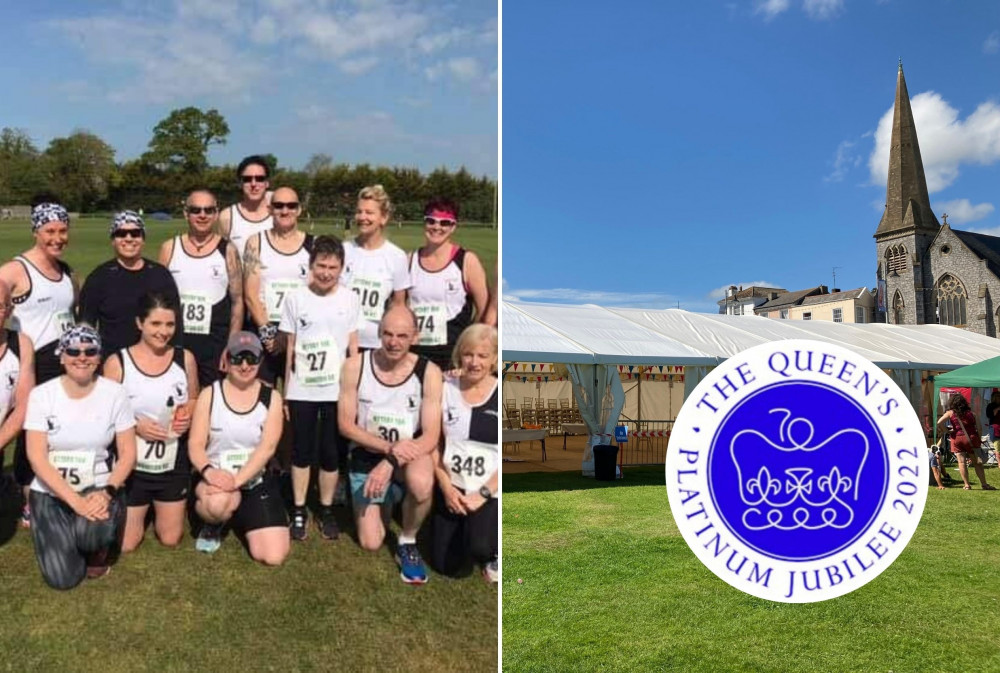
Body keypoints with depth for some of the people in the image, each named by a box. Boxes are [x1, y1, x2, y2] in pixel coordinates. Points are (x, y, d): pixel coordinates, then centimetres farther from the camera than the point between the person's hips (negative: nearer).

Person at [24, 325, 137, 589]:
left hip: (99, 488, 0)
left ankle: (98, 547, 5)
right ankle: (63, 540, 24)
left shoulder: (115, 393, -6)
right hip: (51, 492, 1)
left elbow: (128, 452, -4)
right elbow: (37, 458, -12)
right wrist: (75, 500, -23)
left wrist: (107, 492, -21)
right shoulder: (41, 395, -7)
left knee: (93, 529, -34)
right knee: (63, 578, -11)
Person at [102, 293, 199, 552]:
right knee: (125, 544, 6)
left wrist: (189, 416, -11)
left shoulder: (185, 359, -5)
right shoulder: (117, 363, -12)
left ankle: (158, 507, 45)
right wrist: (135, 426, -23)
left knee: (170, 540, 14)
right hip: (133, 465, -2)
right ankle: (142, 510, 37)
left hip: (174, 465, 2)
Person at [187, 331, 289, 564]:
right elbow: (195, 445, -7)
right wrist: (208, 470, -30)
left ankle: (242, 519, 23)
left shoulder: (271, 397, -3)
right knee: (217, 503, -40)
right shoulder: (210, 394, -3)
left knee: (273, 557, -10)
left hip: (255, 481, 1)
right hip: (215, 477, -1)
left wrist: (237, 480, -27)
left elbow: (267, 447, -13)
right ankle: (212, 526, 1)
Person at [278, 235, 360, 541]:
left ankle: (326, 511, 24)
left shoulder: (350, 299, -2)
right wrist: (285, 393, 4)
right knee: (302, 452, 10)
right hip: (301, 391, 0)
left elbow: (353, 349, 3)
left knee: (331, 454, 9)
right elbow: (290, 349, 2)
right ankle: (299, 511, 23)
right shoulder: (295, 299, -4)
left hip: (337, 391, 0)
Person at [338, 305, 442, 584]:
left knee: (422, 484, -37)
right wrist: (388, 447, -26)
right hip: (366, 454, 1)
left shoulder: (429, 372, -17)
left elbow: (431, 436, -19)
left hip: (409, 451, -1)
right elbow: (345, 425, -11)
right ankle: (384, 496, 36)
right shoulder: (355, 366, -15)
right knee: (370, 544, 2)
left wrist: (391, 463, -33)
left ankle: (407, 543, -6)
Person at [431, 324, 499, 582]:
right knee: (446, 567, 3)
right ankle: (466, 529, 34)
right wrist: (446, 487, -8)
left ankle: (493, 552, 9)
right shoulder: (446, 389, -1)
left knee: (479, 547, -28)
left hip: (491, 492, -3)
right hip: (451, 488, 3)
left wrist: (483, 493, -16)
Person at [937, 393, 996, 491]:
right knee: (977, 462, 6)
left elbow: (939, 423, -7)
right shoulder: (970, 413, 7)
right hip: (970, 438, 1)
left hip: (957, 438, -1)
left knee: (961, 462, 0)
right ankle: (984, 484, 9)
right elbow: (977, 428, 3)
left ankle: (967, 485, -1)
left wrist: (947, 431, 7)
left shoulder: (950, 413, 3)